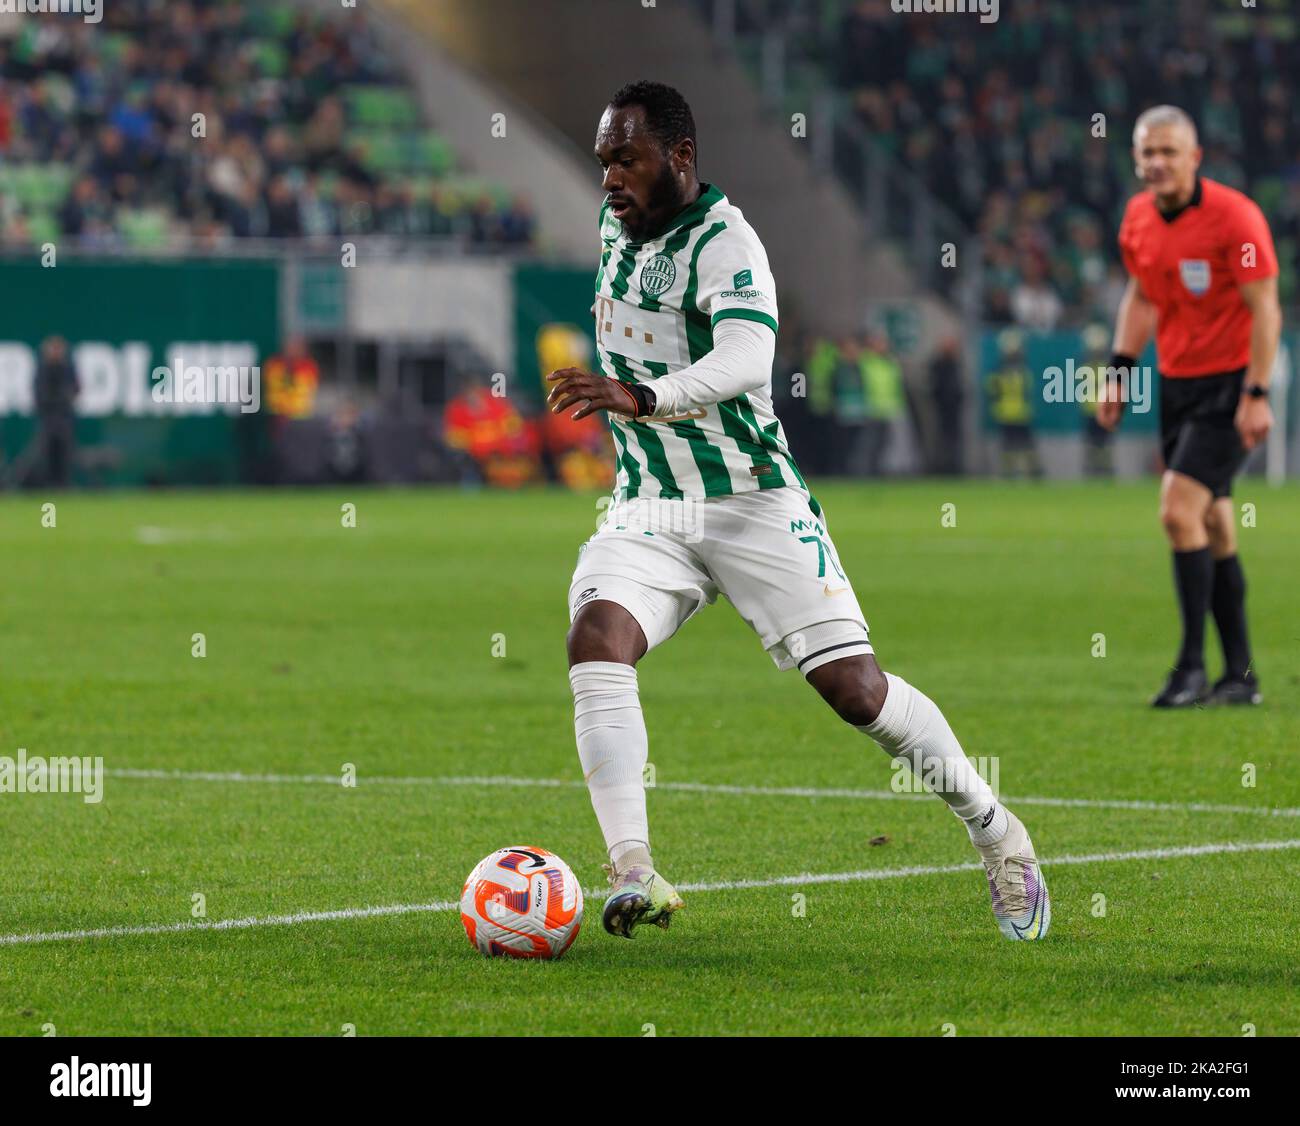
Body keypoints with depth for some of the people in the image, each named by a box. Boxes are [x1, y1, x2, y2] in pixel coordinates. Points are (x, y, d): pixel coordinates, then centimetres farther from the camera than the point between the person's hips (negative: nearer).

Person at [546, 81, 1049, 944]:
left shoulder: (723, 243, -16)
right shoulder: (616, 224, 9)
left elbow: (746, 361, -34)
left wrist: (642, 398, -48)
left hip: (753, 500, -6)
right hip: (647, 509, 6)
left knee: (855, 687, -8)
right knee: (596, 633, -24)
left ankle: (995, 832, 16)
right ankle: (633, 873, -32)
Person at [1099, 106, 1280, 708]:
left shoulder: (1234, 216, -17)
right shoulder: (1138, 218, 4)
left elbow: (1265, 309, -16)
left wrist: (1256, 394, -20)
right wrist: (1120, 369, 11)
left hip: (1228, 383, -7)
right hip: (1176, 382, 7)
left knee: (1180, 510, -17)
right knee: (1214, 529, 8)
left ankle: (1192, 667, -11)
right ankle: (1239, 675, 13)